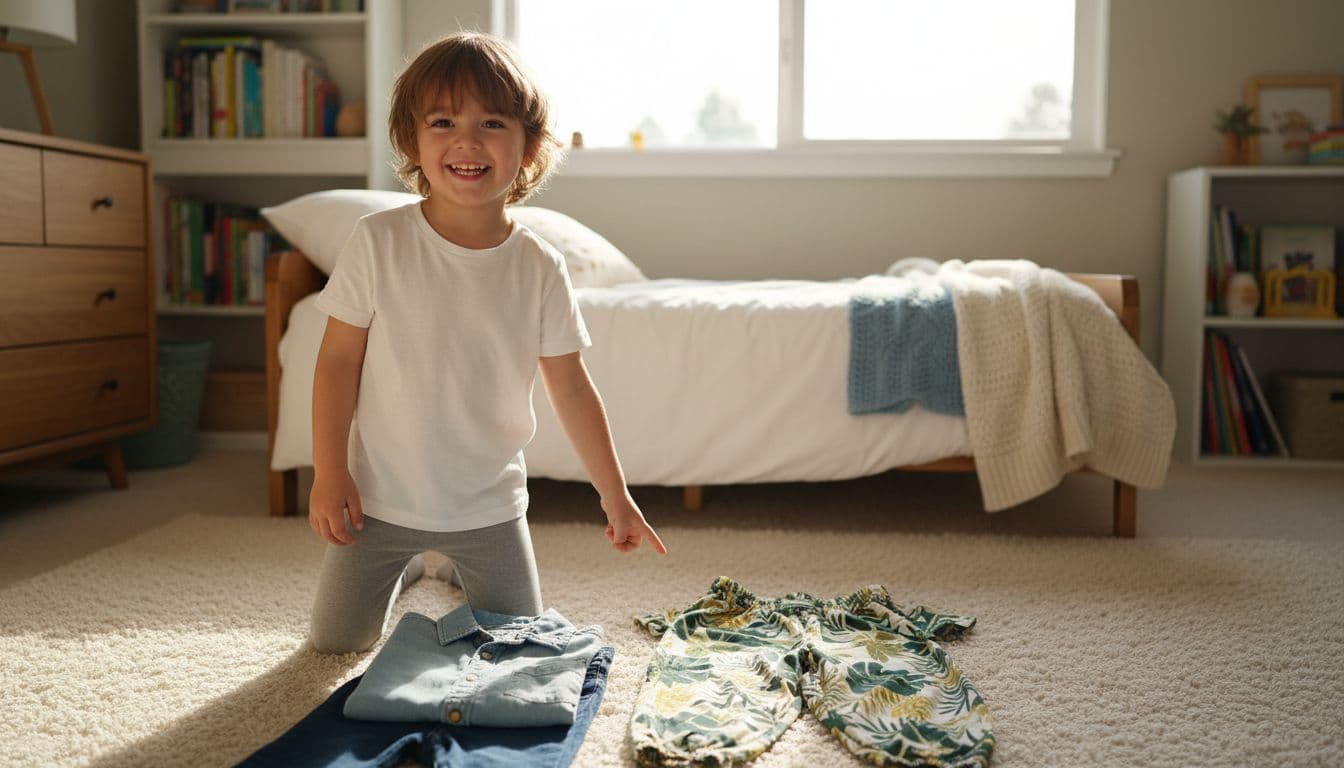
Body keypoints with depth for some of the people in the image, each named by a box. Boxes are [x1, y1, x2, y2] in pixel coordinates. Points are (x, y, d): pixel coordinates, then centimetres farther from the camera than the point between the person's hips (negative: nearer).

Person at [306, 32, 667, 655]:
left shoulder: (539, 267, -10)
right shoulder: (379, 242, -14)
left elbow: (569, 386, -3)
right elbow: (338, 359, -8)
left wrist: (615, 497, 0)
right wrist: (329, 475, -11)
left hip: (489, 505, 1)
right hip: (380, 498, 0)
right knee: (335, 642, 14)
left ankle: (460, 579, 44)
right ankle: (405, 569, 44)